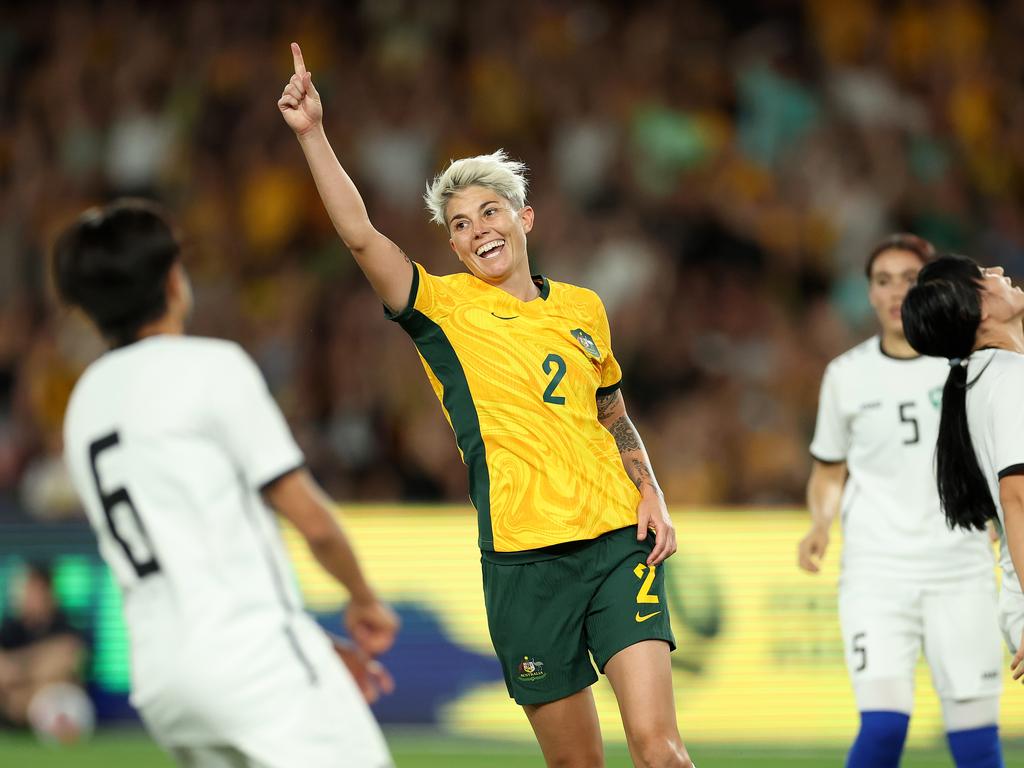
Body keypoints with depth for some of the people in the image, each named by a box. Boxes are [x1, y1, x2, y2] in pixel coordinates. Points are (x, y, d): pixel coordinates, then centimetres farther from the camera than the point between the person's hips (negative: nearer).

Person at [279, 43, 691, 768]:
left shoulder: (584, 308, 14)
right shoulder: (445, 306, 4)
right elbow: (361, 236, -11)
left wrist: (651, 496, 10)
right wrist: (313, 135, -20)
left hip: (619, 544, 2)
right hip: (523, 561, -2)